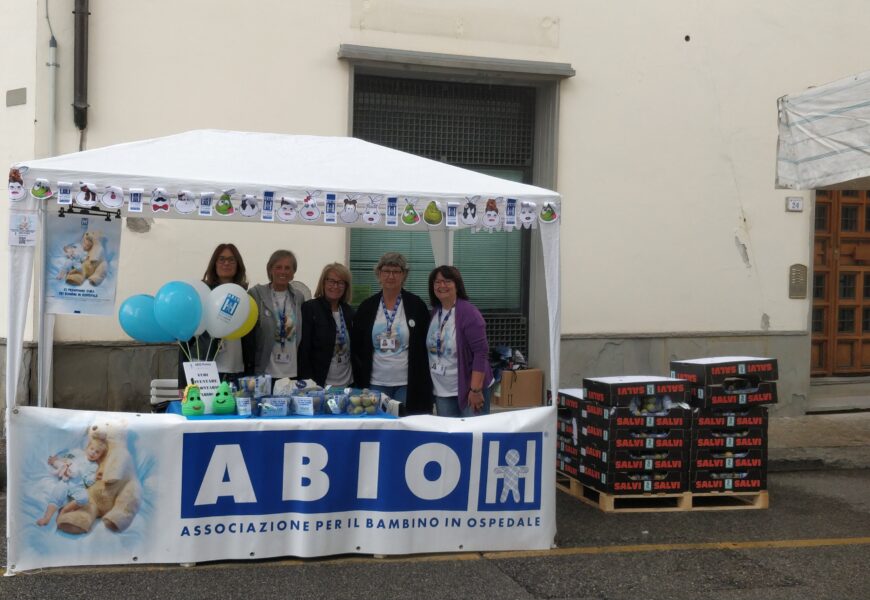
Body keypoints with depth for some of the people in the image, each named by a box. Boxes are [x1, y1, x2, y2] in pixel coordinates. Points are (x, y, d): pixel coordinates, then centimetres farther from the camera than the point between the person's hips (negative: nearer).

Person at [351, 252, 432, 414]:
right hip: (375, 383, 2)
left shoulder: (417, 305, 1)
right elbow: (356, 347, 11)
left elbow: (425, 346, 3)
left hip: (407, 384, -2)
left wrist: (423, 382, -2)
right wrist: (359, 380, 4)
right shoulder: (366, 307, 7)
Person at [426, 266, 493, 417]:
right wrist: (431, 386, 15)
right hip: (442, 392, 6)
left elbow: (481, 352, -17)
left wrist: (476, 389, -20)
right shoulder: (434, 313, 7)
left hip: (468, 389, -6)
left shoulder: (469, 312, -13)